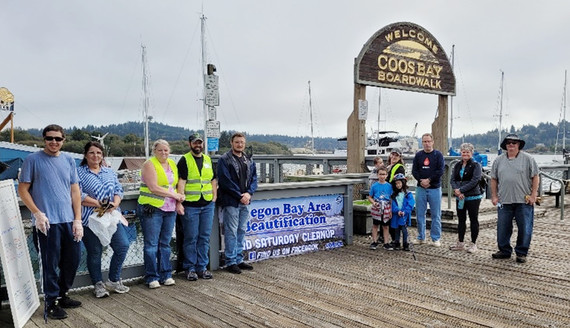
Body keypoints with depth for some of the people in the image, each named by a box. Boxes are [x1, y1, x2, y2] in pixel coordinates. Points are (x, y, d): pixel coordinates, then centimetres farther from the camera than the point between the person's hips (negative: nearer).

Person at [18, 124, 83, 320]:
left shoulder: (69, 160, 9)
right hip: (47, 222, -4)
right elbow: (23, 190, -2)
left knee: (73, 259, 12)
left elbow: (75, 191, 9)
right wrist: (37, 213, -13)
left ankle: (62, 295, 32)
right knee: (50, 264, 2)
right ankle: (51, 303, 18)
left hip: (69, 221, 5)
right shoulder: (33, 160, -2)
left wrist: (77, 219, 4)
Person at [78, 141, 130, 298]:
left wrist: (114, 204, -11)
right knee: (94, 253, 6)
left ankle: (113, 280, 18)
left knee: (123, 246, 0)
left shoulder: (110, 172, 14)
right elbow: (78, 195, -13)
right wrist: (99, 204, -18)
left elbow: (119, 190, 9)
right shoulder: (79, 172, -2)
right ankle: (98, 284, 23)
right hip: (90, 219, -4)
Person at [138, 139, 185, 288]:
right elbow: (153, 188, -15)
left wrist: (179, 197, 1)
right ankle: (152, 277, 7)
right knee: (151, 244, -1)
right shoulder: (149, 164, -6)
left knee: (165, 243, 11)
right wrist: (174, 194, -11)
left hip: (169, 209, 6)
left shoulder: (172, 164, 14)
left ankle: (166, 274, 18)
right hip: (152, 209, -6)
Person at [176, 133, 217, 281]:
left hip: (207, 205, 5)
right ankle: (190, 268, 13)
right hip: (190, 206, -5)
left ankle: (202, 267, 18)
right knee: (191, 238, 1)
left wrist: (214, 198, 9)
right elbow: (181, 181, -9)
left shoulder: (208, 160, 15)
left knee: (205, 237, 8)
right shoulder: (184, 160, -1)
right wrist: (179, 202, -16)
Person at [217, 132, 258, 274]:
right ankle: (231, 262, 6)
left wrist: (248, 193, -8)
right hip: (230, 202, -6)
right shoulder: (224, 160, -6)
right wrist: (239, 195, -14)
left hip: (244, 202, 7)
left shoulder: (249, 161, 14)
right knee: (231, 232, -3)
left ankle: (239, 260, 22)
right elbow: (225, 181, -13)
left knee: (241, 231, 12)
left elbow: (254, 179, 11)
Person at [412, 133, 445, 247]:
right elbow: (414, 170, 4)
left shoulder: (438, 155, 0)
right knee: (420, 214, 7)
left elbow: (440, 171, -8)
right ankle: (421, 237, 19)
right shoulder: (418, 155, 8)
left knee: (436, 215, 2)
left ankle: (436, 238, 12)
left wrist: (429, 180, -15)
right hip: (420, 188, 3)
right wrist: (421, 181, -11)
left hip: (435, 188, -3)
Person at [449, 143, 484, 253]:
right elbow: (453, 180, 6)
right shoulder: (457, 165, 12)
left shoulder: (476, 165, -5)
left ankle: (473, 244, 11)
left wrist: (461, 190, -17)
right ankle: (460, 243, 21)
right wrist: (456, 190, -13)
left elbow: (474, 181, -15)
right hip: (460, 197, 6)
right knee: (461, 220, 12)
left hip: (473, 197, -5)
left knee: (473, 220, 3)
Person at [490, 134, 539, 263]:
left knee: (525, 228, 2)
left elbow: (535, 177, 0)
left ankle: (521, 253, 15)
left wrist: (533, 195, -7)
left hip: (524, 201, -3)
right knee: (502, 228, 7)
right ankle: (504, 251, 21)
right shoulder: (498, 160, 10)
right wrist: (494, 196, 7)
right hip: (504, 201, 3)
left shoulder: (528, 159, 1)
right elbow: (494, 179, 13)